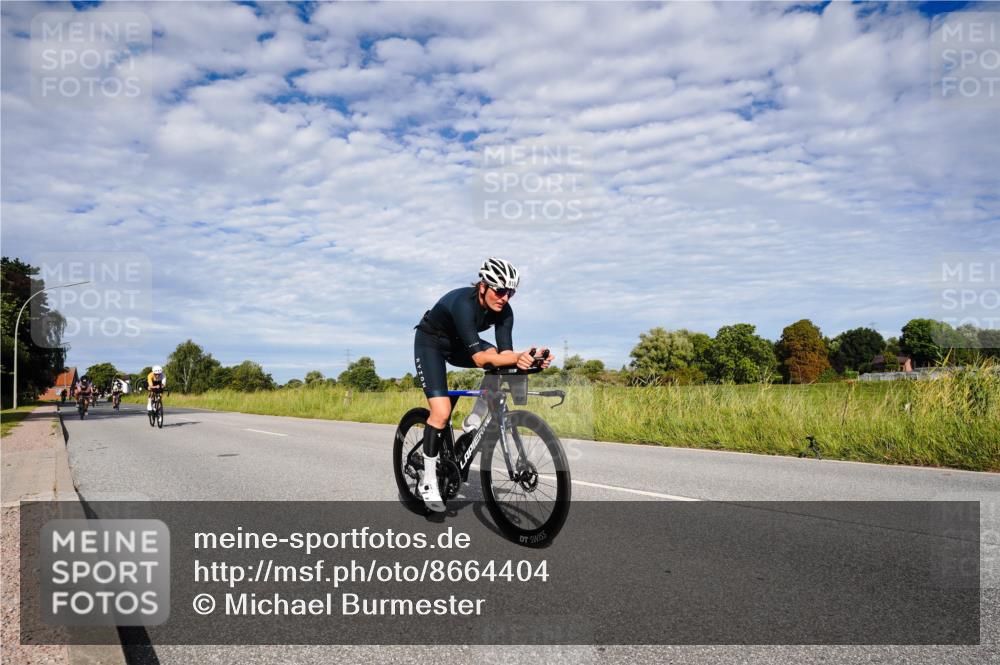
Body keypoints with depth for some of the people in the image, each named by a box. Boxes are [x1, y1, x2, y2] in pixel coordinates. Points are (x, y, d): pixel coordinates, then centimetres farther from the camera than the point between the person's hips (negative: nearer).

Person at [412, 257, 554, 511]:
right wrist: (517, 358, -55)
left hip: (458, 344, 6)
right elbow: (479, 358, -42)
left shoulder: (503, 311, -18)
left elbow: (504, 352, -23)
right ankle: (428, 481, -2)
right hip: (430, 343, -6)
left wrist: (525, 358, -43)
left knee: (496, 354, -21)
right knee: (442, 412, -18)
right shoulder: (464, 303, -36)